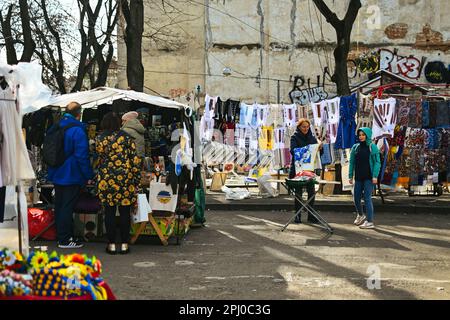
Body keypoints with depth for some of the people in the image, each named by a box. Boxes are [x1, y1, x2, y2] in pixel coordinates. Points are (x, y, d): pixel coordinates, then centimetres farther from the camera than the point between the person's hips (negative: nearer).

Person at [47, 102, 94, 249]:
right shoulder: (77, 131, -17)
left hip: (56, 175, 8)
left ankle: (60, 235, 26)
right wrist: (88, 176, -12)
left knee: (59, 206, 15)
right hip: (72, 176, -8)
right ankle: (65, 239, 2)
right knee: (67, 208, -3)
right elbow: (82, 156, -19)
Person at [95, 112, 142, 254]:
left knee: (109, 212, 6)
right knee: (125, 212, 6)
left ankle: (111, 244, 9)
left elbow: (99, 161, 8)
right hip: (125, 179, 0)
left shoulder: (99, 139, 2)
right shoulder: (126, 137, 0)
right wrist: (136, 181, 3)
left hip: (106, 180, 0)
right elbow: (135, 160, -2)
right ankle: (124, 244, 10)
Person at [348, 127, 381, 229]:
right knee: (356, 197, 9)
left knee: (367, 198, -7)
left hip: (368, 177, -5)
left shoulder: (373, 147, -3)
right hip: (358, 177, 5)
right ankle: (360, 215, 35)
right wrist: (350, 176, 7)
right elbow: (352, 162, 12)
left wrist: (375, 176, -14)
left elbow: (377, 162, -6)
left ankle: (370, 221, -2)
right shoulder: (355, 147, 9)